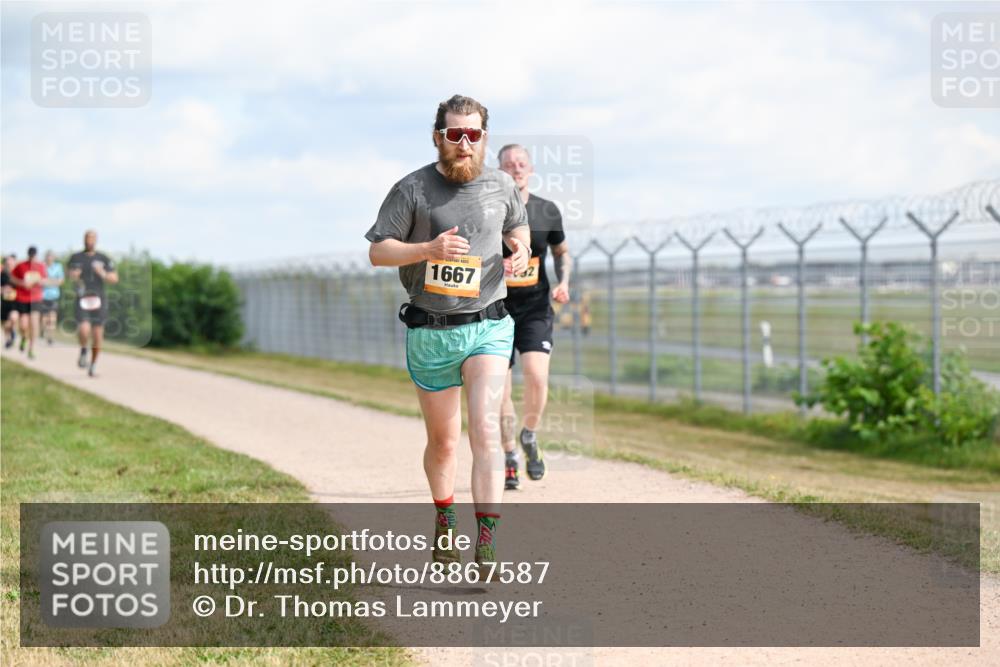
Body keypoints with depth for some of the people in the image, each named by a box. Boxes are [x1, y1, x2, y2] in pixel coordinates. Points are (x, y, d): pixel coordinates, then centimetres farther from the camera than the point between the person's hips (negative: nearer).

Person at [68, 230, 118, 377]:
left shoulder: (104, 259, 5)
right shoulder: (76, 258, 5)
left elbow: (114, 279, 3)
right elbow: (72, 275, 15)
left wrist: (102, 273, -16)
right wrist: (73, 275, -8)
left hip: (98, 299, 1)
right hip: (82, 300, -1)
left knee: (97, 334, 2)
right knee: (84, 330, -21)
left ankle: (93, 365, 18)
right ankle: (83, 350, 10)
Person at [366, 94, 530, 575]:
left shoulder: (500, 187, 5)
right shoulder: (412, 189, -5)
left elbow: (518, 227, 24)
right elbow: (377, 251, -5)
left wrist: (520, 248, 0)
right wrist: (428, 249, -22)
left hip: (487, 327, 1)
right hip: (430, 332, 0)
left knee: (485, 430, -16)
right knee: (443, 441, 10)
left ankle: (487, 544, -21)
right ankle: (444, 522, 36)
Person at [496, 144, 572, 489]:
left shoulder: (547, 211, 1)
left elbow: (561, 252, 17)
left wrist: (563, 283, 0)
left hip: (536, 309, 0)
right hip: (497, 309, 0)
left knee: (536, 376, -18)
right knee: (499, 387, -1)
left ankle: (529, 436, 11)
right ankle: (509, 458, 19)